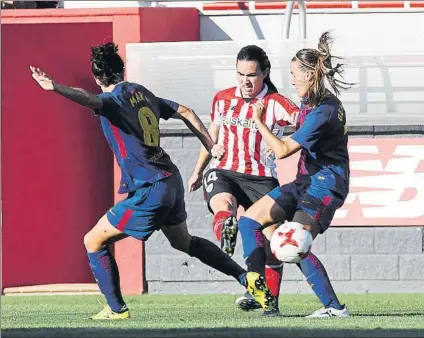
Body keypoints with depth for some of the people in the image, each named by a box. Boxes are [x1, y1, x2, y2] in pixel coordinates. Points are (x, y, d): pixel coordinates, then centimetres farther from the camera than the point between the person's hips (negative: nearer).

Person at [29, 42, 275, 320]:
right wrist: (211, 147, 28)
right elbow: (186, 112, 21)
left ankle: (117, 309, 3)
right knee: (183, 240, 31)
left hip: (149, 190, -9)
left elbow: (90, 100, -34)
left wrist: (55, 87, -49)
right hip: (171, 180, 9)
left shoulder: (115, 99, -10)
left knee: (94, 241, 3)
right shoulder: (141, 93, 14)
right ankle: (248, 279, 30)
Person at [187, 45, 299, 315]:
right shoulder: (223, 99, 10)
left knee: (270, 243, -7)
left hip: (260, 178, -2)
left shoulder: (276, 104, -4)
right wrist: (198, 171, 30)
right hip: (224, 172, 2)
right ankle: (225, 233, -64)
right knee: (223, 205, -34)